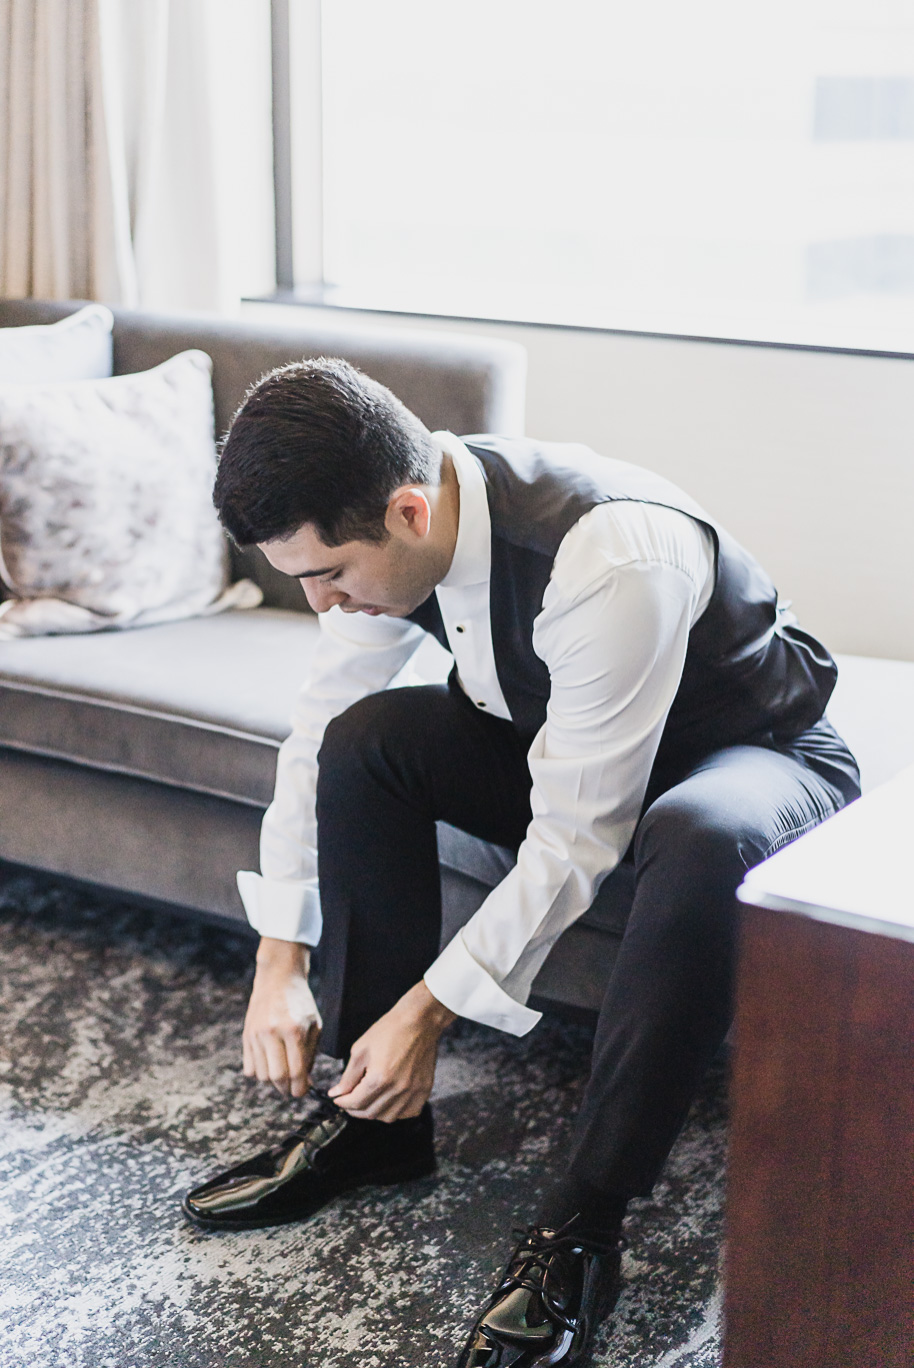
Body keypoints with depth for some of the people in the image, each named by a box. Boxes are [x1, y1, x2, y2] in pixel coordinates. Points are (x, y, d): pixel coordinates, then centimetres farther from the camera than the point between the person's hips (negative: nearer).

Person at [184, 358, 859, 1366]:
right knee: (363, 739, -15)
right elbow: (313, 736, -6)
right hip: (558, 741, 7)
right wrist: (280, 963, -11)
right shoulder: (385, 527, -16)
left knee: (696, 842, -41)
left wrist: (429, 1011, -29)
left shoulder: (611, 562, -39)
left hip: (760, 753, -6)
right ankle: (374, 1119, -4)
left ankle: (582, 1224, -27)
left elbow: (574, 842, -34)